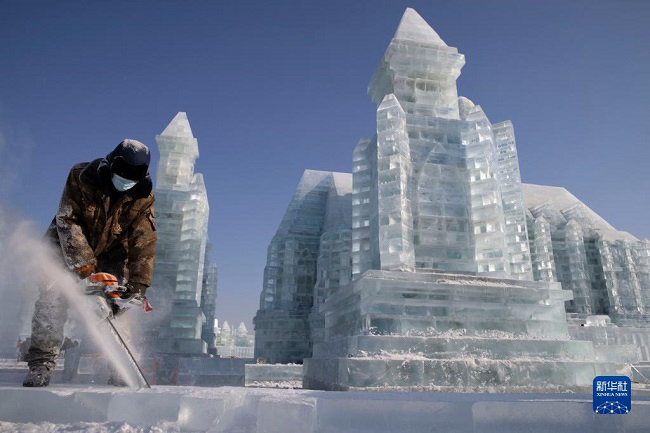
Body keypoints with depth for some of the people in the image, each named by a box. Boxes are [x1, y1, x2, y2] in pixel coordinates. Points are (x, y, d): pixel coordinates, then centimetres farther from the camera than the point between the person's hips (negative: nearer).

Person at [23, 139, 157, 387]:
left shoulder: (143, 197, -18)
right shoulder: (81, 177, -22)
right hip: (67, 244, -1)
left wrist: (138, 288, -24)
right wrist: (83, 264, -32)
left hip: (111, 251, 1)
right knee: (52, 299, -15)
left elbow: (144, 243, -19)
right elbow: (68, 221, -23)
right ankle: (41, 365, -7)